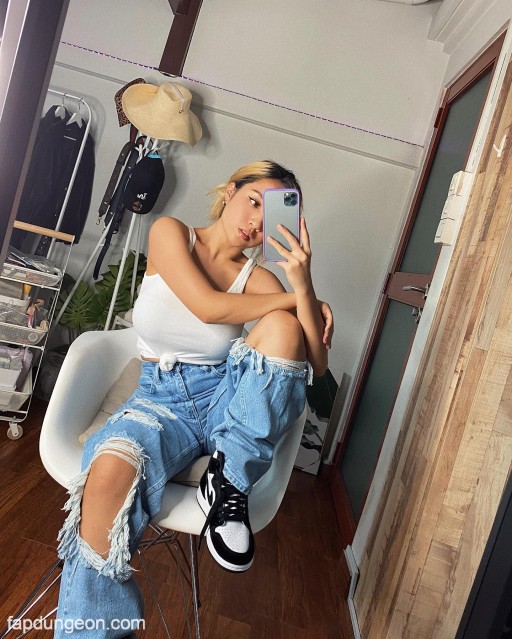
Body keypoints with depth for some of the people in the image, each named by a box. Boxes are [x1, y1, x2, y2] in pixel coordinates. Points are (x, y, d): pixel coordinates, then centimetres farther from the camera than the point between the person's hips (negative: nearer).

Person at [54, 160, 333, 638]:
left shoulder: (258, 279, 1)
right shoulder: (170, 233, 0)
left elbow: (316, 365, -8)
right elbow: (206, 307, -18)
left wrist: (305, 288, -25)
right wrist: (298, 299, -10)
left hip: (226, 398, 2)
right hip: (162, 398, -1)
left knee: (281, 325, -25)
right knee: (111, 467, -33)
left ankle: (228, 483, -13)